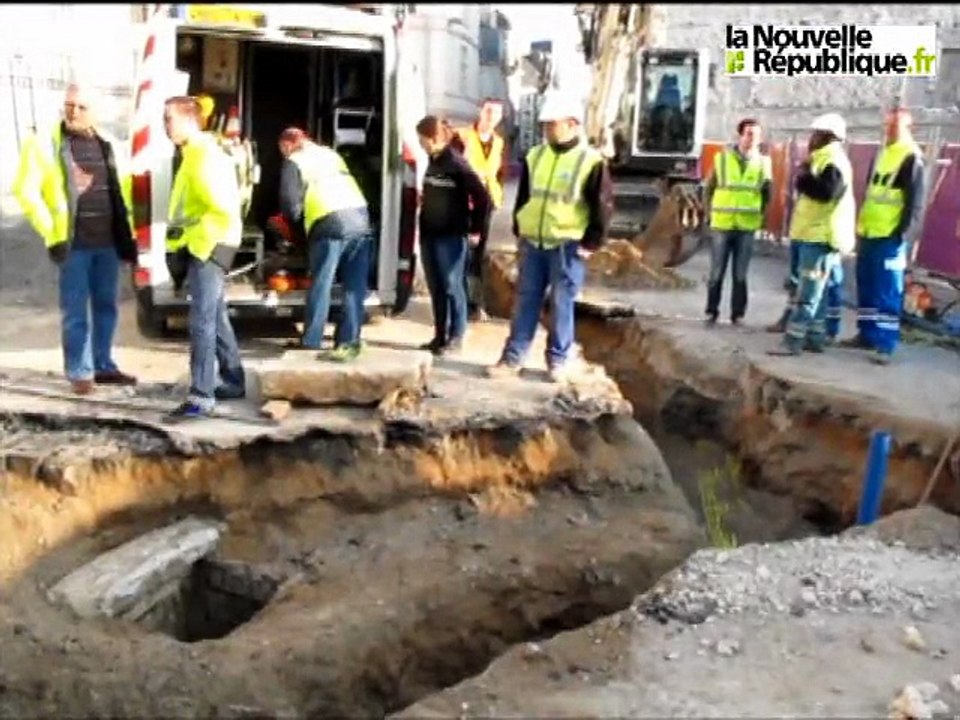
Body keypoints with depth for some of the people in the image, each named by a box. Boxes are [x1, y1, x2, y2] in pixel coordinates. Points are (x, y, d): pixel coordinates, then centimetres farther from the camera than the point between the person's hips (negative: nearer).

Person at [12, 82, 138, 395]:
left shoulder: (107, 144, 9)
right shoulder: (44, 144, -5)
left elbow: (123, 186, 19)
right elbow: (26, 191, -8)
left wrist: (127, 230, 12)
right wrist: (51, 234, -13)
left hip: (108, 240, 5)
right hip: (73, 243, -5)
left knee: (106, 306, 12)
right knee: (76, 311, 1)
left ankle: (103, 366, 24)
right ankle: (79, 372, 10)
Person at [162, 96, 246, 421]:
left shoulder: (205, 156, -14)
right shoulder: (194, 154, 19)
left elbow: (223, 208, -23)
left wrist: (199, 244, -18)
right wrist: (178, 247, 18)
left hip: (207, 248, -11)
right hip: (197, 247, 11)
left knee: (201, 320, -12)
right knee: (215, 316, 16)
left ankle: (201, 398, -12)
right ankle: (234, 382, 27)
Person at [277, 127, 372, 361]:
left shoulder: (293, 162, 8)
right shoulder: (331, 153, 28)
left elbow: (290, 204, 0)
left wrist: (296, 218, 21)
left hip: (330, 224, -5)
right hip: (360, 217, 5)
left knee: (321, 285, 4)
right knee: (354, 287, 7)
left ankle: (310, 342, 11)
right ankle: (349, 341, 7)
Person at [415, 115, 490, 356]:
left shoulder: (456, 164, -13)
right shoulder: (432, 162, 10)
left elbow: (482, 197, -14)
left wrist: (475, 230, -8)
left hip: (451, 236, -8)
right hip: (430, 234, 8)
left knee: (452, 286, -1)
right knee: (435, 287, 10)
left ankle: (456, 338, 7)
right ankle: (440, 336, 18)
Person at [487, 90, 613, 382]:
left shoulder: (591, 161, -9)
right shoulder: (535, 156, 7)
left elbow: (604, 205, -7)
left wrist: (591, 243, -8)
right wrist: (519, 232, 13)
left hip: (567, 246, -4)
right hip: (532, 243, 5)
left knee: (561, 304, 3)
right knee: (525, 301, 7)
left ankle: (558, 359, 15)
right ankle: (512, 357, 13)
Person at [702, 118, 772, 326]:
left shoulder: (763, 162, 2)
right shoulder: (722, 158, 0)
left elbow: (767, 195, 11)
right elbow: (708, 189, 6)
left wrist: (760, 216, 2)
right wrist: (712, 212, 2)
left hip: (747, 227, 1)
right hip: (721, 225, 0)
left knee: (740, 274, 4)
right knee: (717, 272, 2)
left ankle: (738, 314, 12)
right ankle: (711, 312, 12)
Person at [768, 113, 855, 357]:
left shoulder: (834, 162, -14)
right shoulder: (824, 159, 19)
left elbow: (826, 192, -29)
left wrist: (804, 177, -15)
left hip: (820, 237, -11)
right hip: (815, 235, 11)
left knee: (808, 293, -10)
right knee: (815, 292, 13)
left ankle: (792, 341, -11)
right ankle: (815, 337, 19)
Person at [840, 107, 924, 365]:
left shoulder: (912, 158, -7)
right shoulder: (881, 154, 17)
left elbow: (915, 202, -11)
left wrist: (902, 232, -17)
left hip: (890, 236, -8)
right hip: (868, 233, 8)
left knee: (887, 291, -6)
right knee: (865, 286, 12)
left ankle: (886, 344, -5)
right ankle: (866, 334, 22)